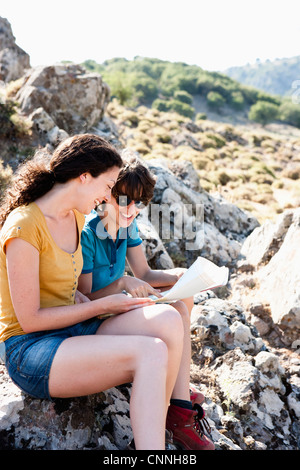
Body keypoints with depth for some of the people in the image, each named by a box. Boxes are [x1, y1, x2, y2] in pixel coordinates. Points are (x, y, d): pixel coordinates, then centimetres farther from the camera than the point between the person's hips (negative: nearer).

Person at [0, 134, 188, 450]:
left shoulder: (76, 218, 10)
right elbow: (29, 320, -16)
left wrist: (83, 302, 0)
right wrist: (102, 306, -11)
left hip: (71, 330, 8)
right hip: (30, 350, -8)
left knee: (167, 319, -19)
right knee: (151, 353, -29)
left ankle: (155, 427, -8)